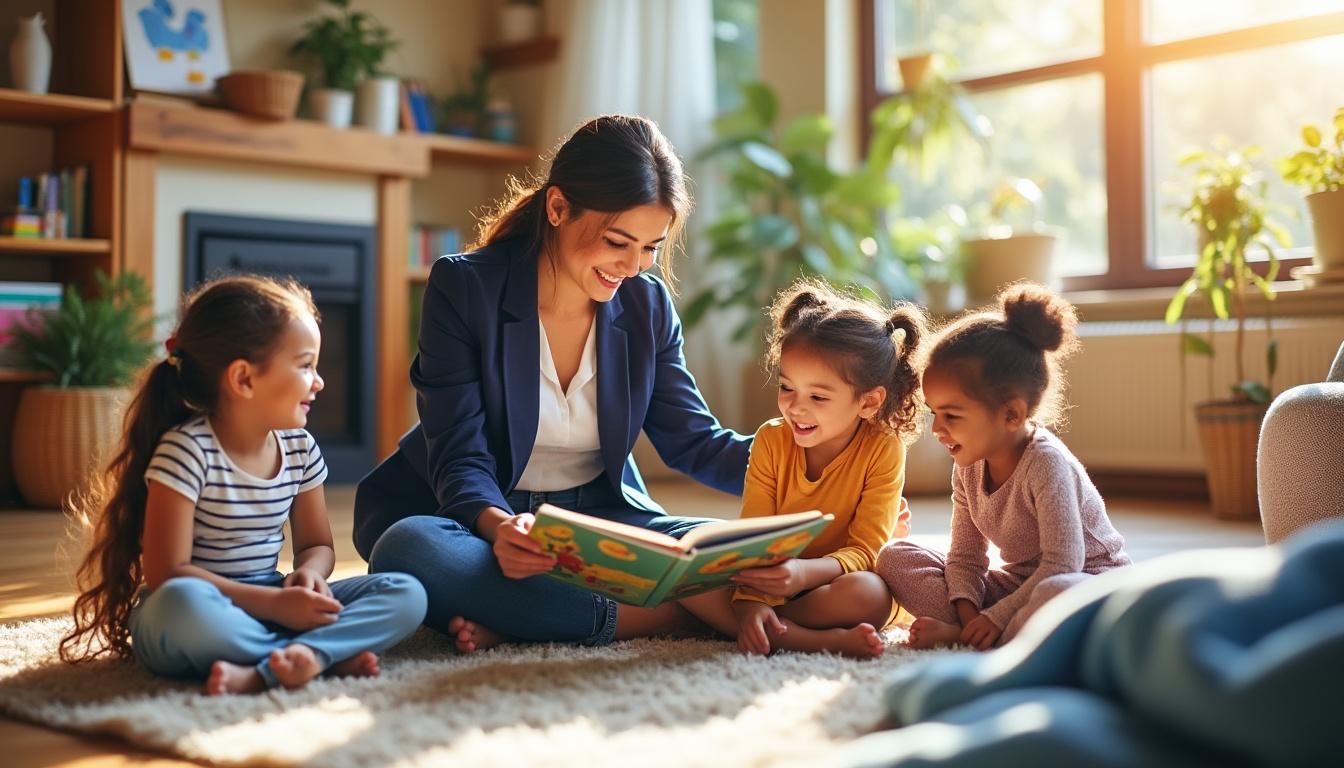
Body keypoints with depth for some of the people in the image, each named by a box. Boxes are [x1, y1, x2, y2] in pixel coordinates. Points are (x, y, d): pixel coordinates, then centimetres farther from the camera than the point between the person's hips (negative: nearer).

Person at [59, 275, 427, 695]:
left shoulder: (300, 449, 4)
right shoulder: (186, 451, -15)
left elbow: (317, 545, 13)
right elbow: (167, 574, -20)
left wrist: (309, 573, -13)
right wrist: (273, 604, -24)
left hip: (267, 605, 6)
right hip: (197, 619, -6)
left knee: (406, 593, -14)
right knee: (183, 602, -42)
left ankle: (260, 671, -32)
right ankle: (328, 654, -26)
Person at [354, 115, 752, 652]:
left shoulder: (647, 305, -1)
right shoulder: (465, 287, -14)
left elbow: (694, 442, 3)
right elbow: (459, 458, -17)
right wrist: (498, 526, -40)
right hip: (478, 514, -3)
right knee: (410, 548, -38)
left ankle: (508, 621, -25)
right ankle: (645, 617, -32)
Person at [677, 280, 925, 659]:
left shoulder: (883, 450, -15)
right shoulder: (771, 440, -6)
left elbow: (863, 553, -19)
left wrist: (805, 573, -40)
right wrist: (751, 600, -32)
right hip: (774, 584, 4)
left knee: (867, 593, -39)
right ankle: (820, 640, -30)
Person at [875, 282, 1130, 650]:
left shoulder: (1046, 462, -23)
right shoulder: (969, 468, -1)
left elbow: (1062, 563, -26)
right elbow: (966, 557, 1)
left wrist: (995, 618, -27)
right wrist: (967, 613, -19)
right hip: (1019, 582, 7)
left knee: (1056, 594, -45)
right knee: (895, 558, -6)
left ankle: (957, 635, -28)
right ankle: (966, 629, -25)